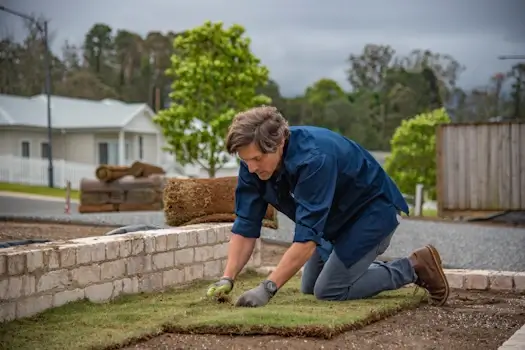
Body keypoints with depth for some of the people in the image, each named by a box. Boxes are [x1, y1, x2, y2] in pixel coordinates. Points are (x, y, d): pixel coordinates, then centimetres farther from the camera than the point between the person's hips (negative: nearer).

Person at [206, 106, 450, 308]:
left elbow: (307, 237, -41)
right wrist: (227, 278, -26)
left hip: (373, 208, -8)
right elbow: (246, 226, -13)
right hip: (337, 218, 8)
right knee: (309, 287, 13)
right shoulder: (253, 163, -17)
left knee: (329, 290, -14)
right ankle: (372, 268, 30)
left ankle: (413, 267, 0)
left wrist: (267, 288, -45)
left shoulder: (313, 159, -39)